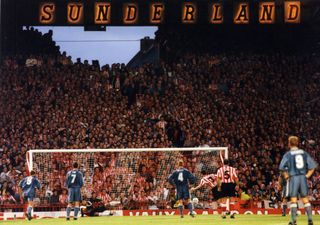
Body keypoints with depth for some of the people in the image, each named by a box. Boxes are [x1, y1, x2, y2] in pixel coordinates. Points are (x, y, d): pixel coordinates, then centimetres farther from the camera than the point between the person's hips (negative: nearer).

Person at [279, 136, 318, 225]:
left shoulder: (288, 154, -4)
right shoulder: (304, 153, 8)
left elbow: (281, 167, -13)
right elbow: (312, 165, 4)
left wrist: (286, 176, -1)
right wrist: (307, 175, 7)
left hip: (293, 178, -3)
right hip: (303, 177, 3)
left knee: (293, 200, 1)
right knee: (305, 199, 8)